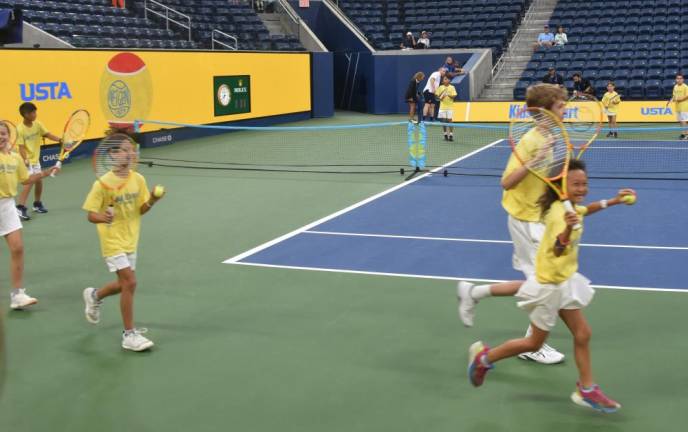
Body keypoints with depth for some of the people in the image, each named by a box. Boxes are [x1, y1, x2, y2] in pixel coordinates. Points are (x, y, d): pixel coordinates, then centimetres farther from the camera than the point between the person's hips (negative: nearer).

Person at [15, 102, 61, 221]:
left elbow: (47, 134, 2)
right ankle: (21, 208, -19)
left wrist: (60, 140, -13)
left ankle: (37, 204, 36)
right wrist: (25, 160, -33)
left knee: (39, 181, 17)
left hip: (36, 159, 8)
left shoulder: (37, 124, -1)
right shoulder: (20, 129, -20)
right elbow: (21, 147, -21)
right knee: (29, 182, -19)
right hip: (27, 161, -8)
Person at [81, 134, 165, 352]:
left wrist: (151, 201, -15)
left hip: (130, 240, 6)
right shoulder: (103, 184, -17)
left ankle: (94, 295, 50)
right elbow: (91, 215, -14)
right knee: (130, 282, -14)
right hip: (113, 241, -6)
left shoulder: (138, 179, -3)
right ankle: (129, 334, -3)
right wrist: (103, 217, -35)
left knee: (124, 284, 18)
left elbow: (141, 210, 6)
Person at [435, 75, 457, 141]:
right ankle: (445, 135, 14)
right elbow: (437, 95, 9)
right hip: (442, 106, 2)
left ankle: (451, 135, 0)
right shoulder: (440, 87, 6)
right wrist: (440, 97, -12)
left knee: (450, 120, -5)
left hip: (450, 106, -2)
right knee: (443, 121, 3)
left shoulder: (452, 87, 0)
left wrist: (448, 95, -24)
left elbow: (454, 96, -6)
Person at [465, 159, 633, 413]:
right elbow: (558, 249, -44)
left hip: (564, 281, 9)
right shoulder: (559, 213, -28)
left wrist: (613, 201, 27)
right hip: (549, 286, -9)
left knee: (582, 334, 8)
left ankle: (586, 390, 19)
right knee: (534, 343, 7)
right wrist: (568, 228, -62)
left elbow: (584, 210, 28)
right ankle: (484, 357, 23)